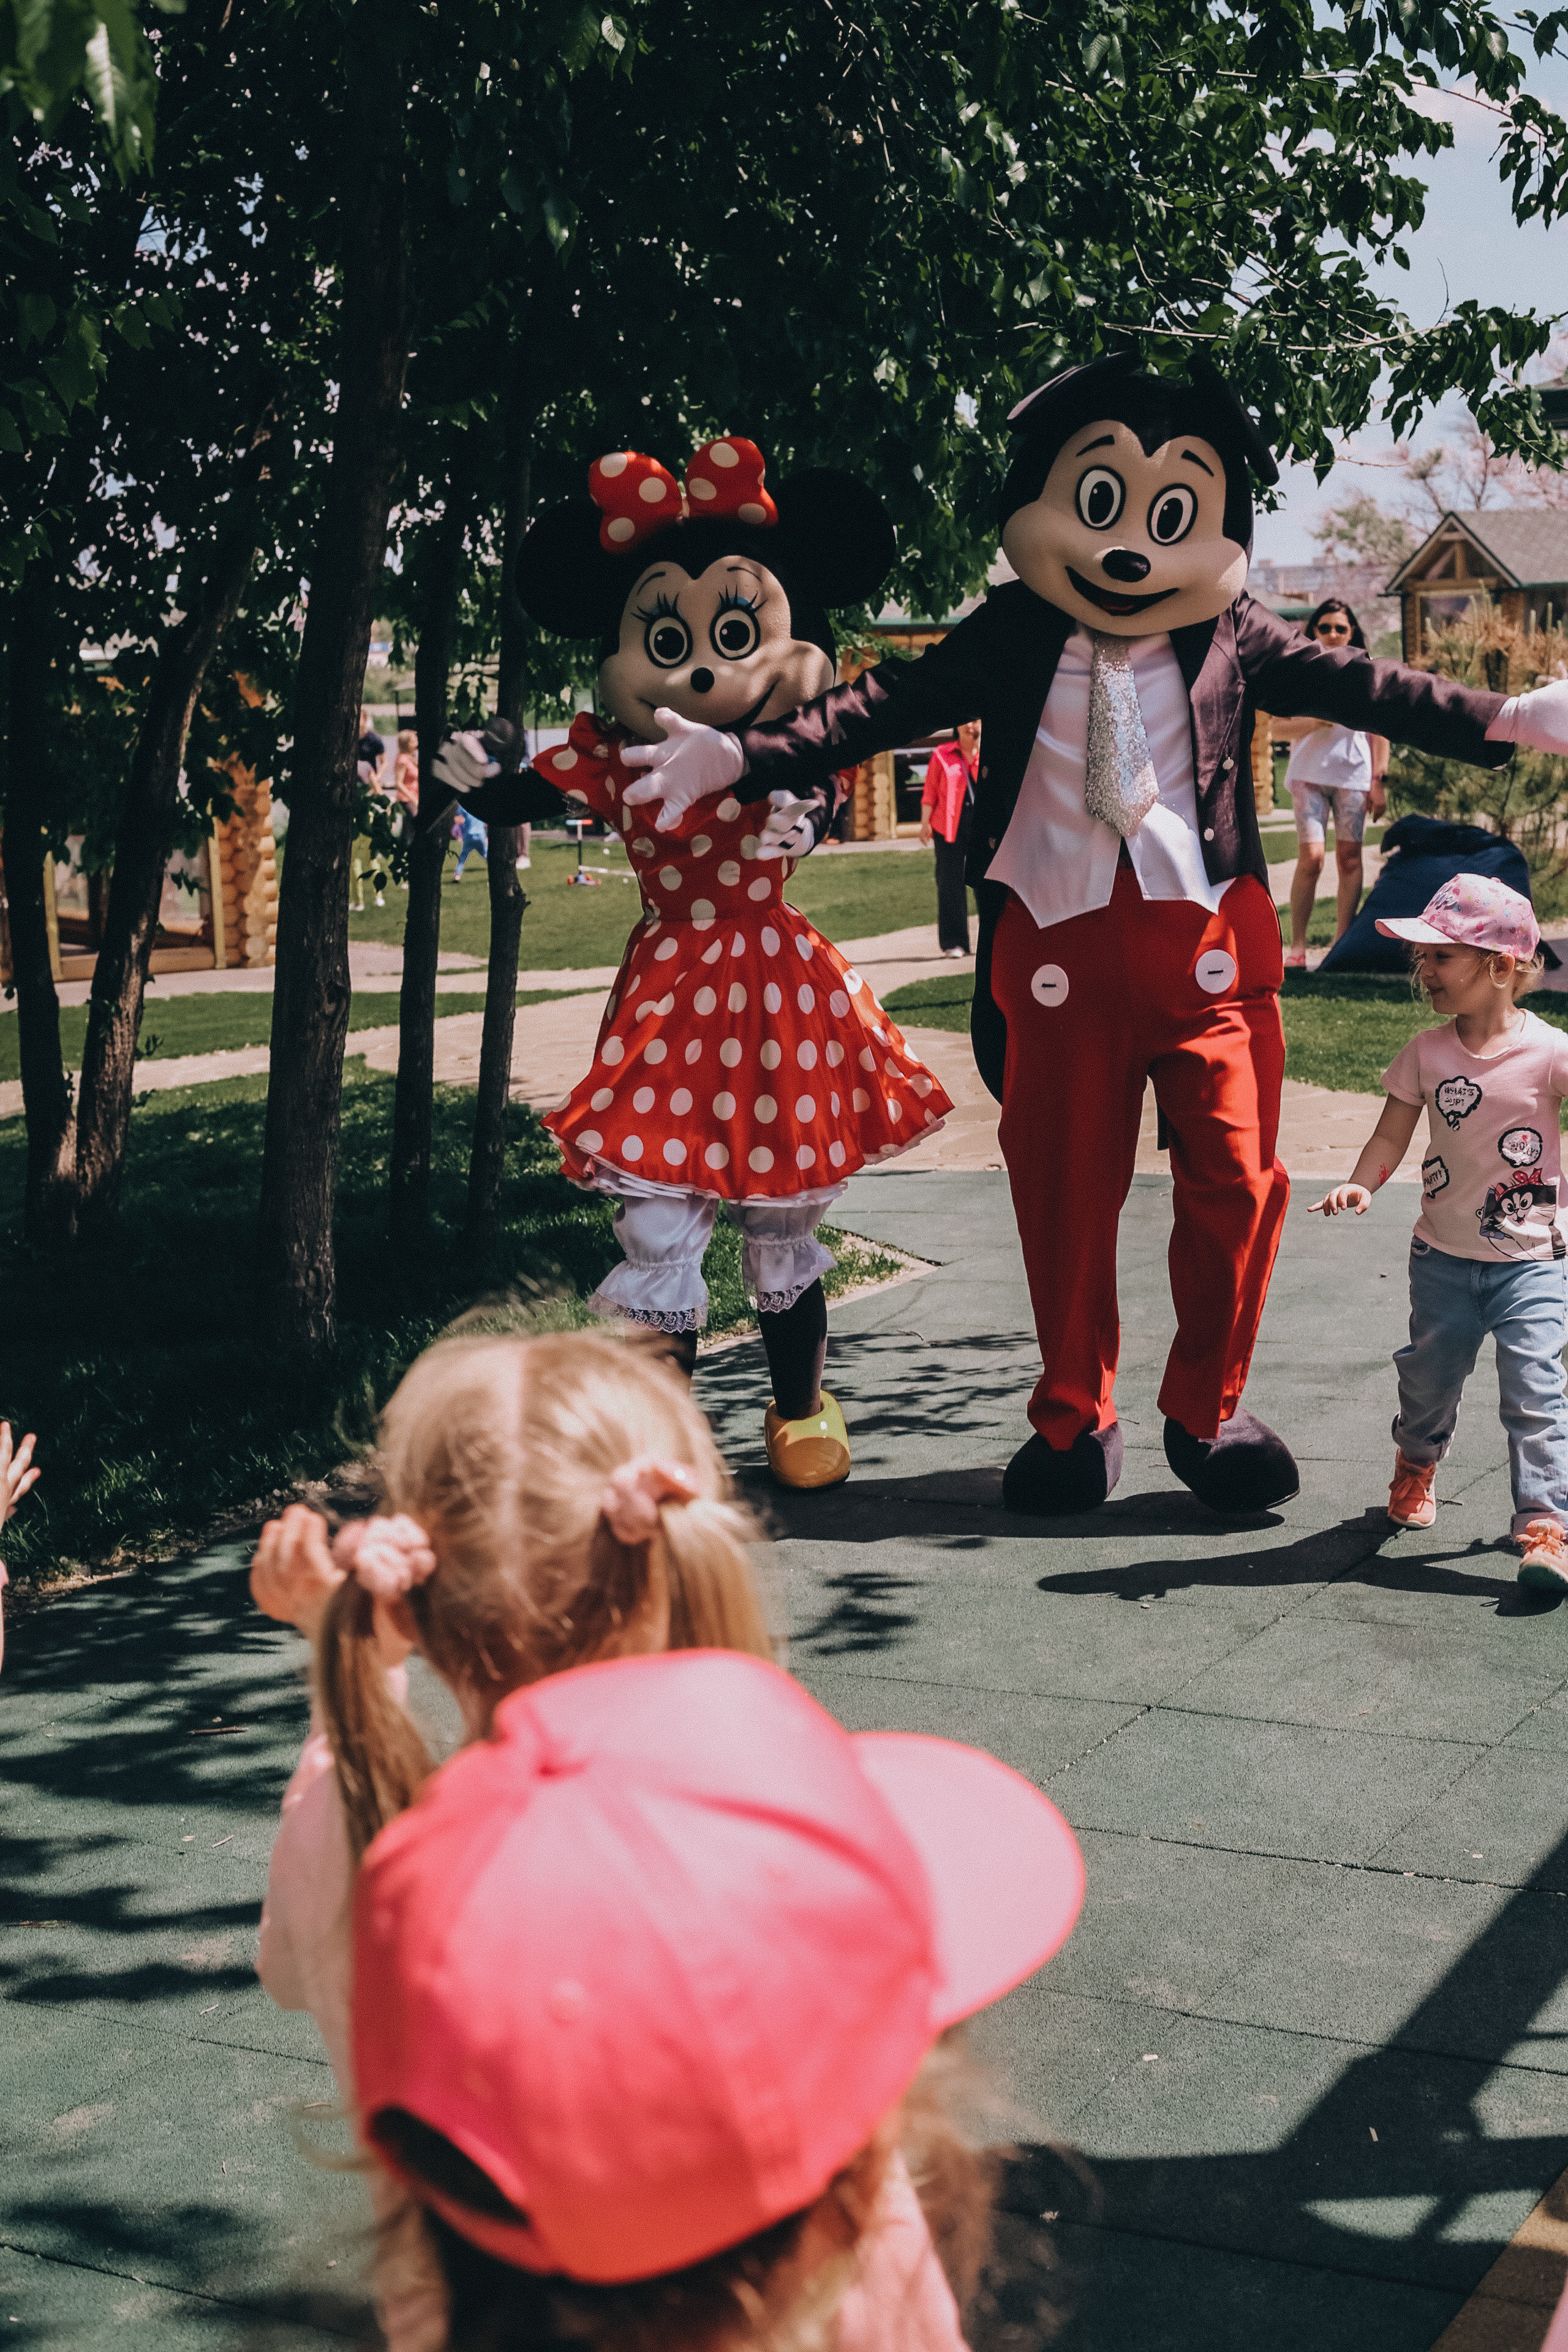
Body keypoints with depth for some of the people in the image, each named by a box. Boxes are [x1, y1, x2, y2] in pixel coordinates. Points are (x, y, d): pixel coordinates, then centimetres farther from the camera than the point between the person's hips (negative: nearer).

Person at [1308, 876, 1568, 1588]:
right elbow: (1392, 1134, -1)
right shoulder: (1426, 1053, -4)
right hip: (1443, 1256, 3)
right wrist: (1361, 1184, -18)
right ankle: (1416, 1463, 45)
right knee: (1429, 1375, 15)